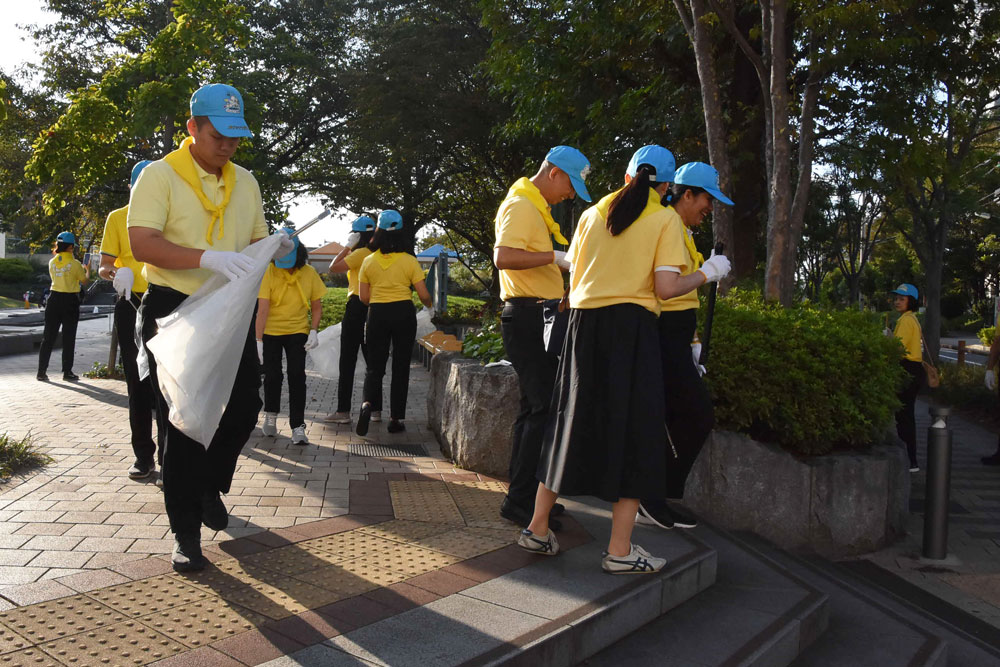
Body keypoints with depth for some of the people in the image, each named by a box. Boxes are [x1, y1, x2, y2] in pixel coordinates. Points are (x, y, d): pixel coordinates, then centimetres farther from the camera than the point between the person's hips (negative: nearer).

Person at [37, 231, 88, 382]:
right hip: (70, 300, -4)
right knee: (68, 338, 3)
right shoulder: (75, 264, -10)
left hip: (54, 298, 4)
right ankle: (67, 372, 6)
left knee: (48, 336, 8)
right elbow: (84, 281, 1)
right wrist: (87, 270, 20)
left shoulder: (52, 262, 4)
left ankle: (41, 371, 7)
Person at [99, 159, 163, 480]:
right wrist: (115, 273, -18)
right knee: (137, 382, 5)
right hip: (131, 305, 1)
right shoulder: (117, 217, 7)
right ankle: (144, 456, 12)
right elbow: (104, 266, 4)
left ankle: (168, 455, 5)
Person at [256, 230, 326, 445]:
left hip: (298, 331, 1)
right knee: (272, 375, 4)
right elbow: (262, 309, -20)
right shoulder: (269, 272, -15)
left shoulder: (309, 273, -7)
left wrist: (313, 331, -9)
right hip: (271, 331, -1)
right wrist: (259, 340, -25)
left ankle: (298, 427, -3)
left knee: (297, 376, -8)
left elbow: (317, 306, 3)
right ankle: (271, 415, 32)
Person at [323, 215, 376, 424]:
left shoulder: (360, 253, -11)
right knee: (372, 360, 11)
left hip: (357, 307, -8)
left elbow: (333, 268, -7)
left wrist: (347, 248, 0)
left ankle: (343, 411, -1)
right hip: (373, 308, 8)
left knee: (348, 361, -3)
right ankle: (375, 410, 14)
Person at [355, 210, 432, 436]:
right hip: (404, 313, -1)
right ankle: (395, 419, 10)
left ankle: (368, 403, -18)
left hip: (377, 314, 1)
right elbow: (423, 294, -4)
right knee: (401, 367, 7)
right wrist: (430, 305, 17)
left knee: (374, 365, 9)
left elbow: (363, 297, 2)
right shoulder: (410, 261, -3)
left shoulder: (368, 261, 2)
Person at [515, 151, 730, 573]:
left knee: (573, 424, 13)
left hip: (584, 322, 5)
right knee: (633, 429, 3)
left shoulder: (593, 213, 13)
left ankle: (538, 528, 20)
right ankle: (620, 551, 5)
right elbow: (665, 288, -8)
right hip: (631, 325, -4)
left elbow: (573, 277, 13)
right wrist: (708, 273, 8)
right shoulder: (665, 219, 1)